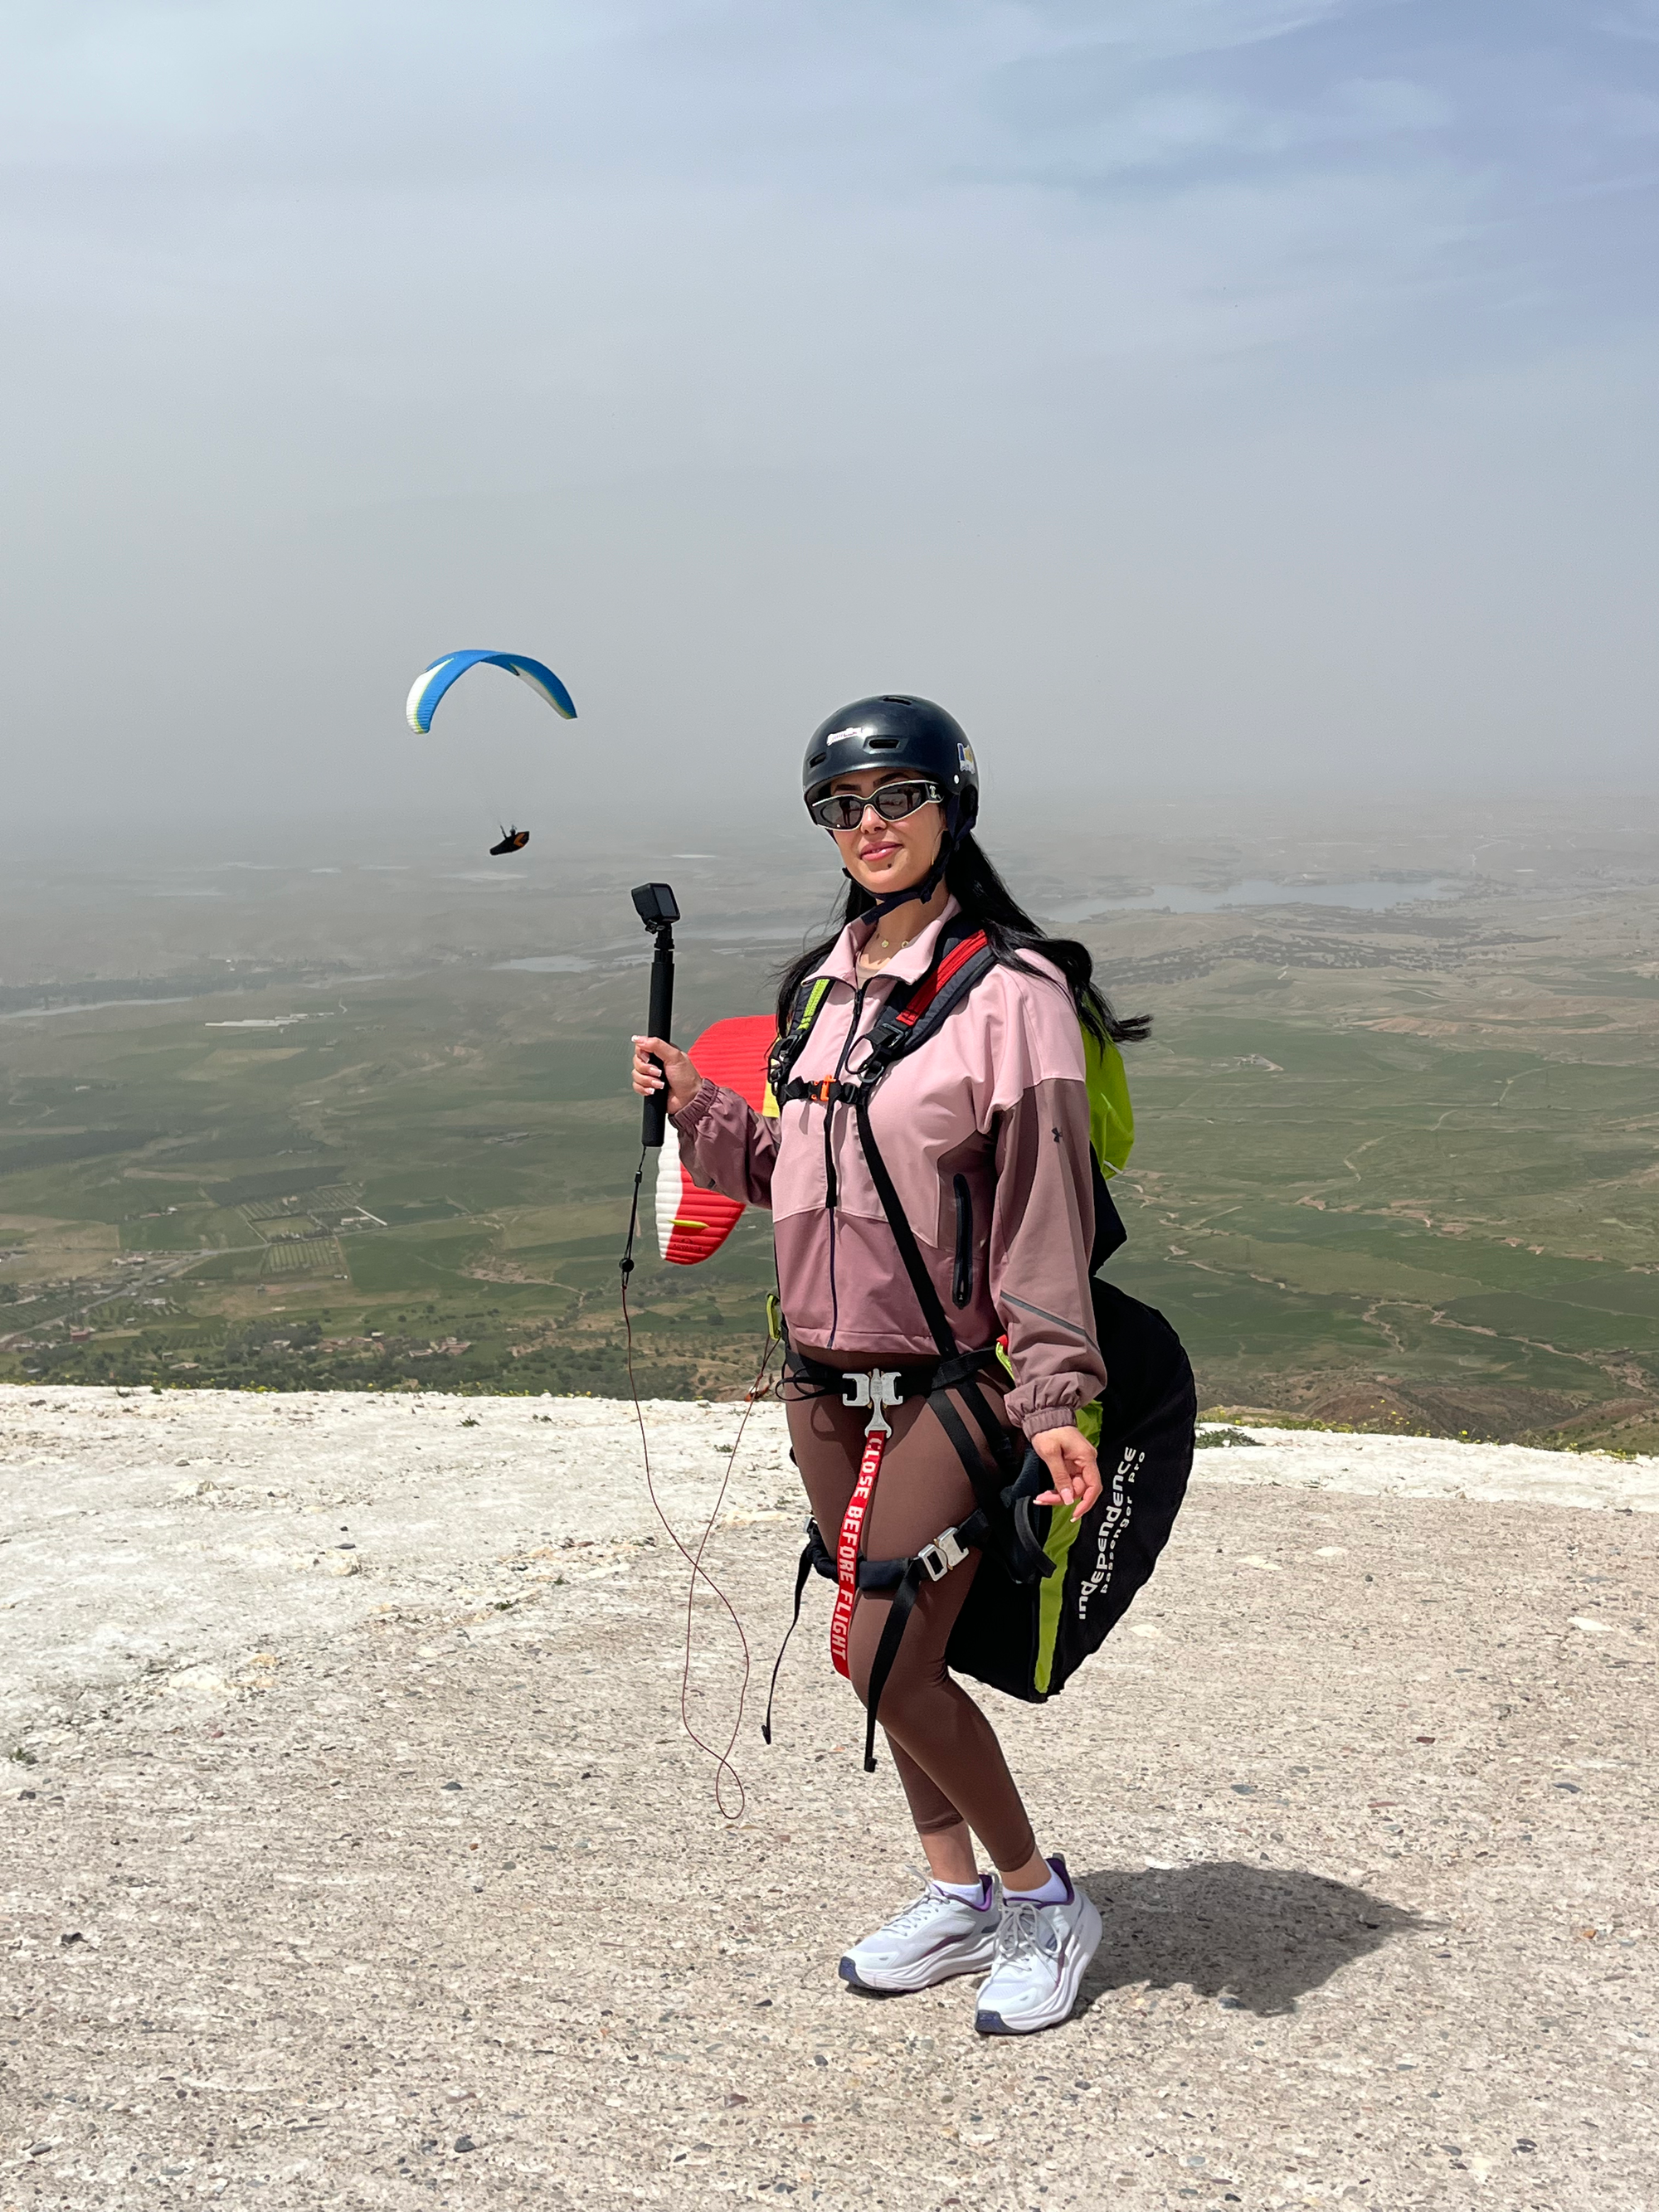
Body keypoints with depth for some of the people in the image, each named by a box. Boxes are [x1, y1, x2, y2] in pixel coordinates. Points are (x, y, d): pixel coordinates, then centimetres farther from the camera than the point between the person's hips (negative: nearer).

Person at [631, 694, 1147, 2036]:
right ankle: (959, 1898, 32)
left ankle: (1043, 1900, 14)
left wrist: (1053, 1400, -19)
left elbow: (1044, 1210, -15)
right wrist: (696, 1107, 3)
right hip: (826, 1378, 7)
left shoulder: (1011, 990, -13)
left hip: (951, 1377, -7)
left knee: (884, 1660, -7)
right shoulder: (828, 984, 10)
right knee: (891, 1656, 14)